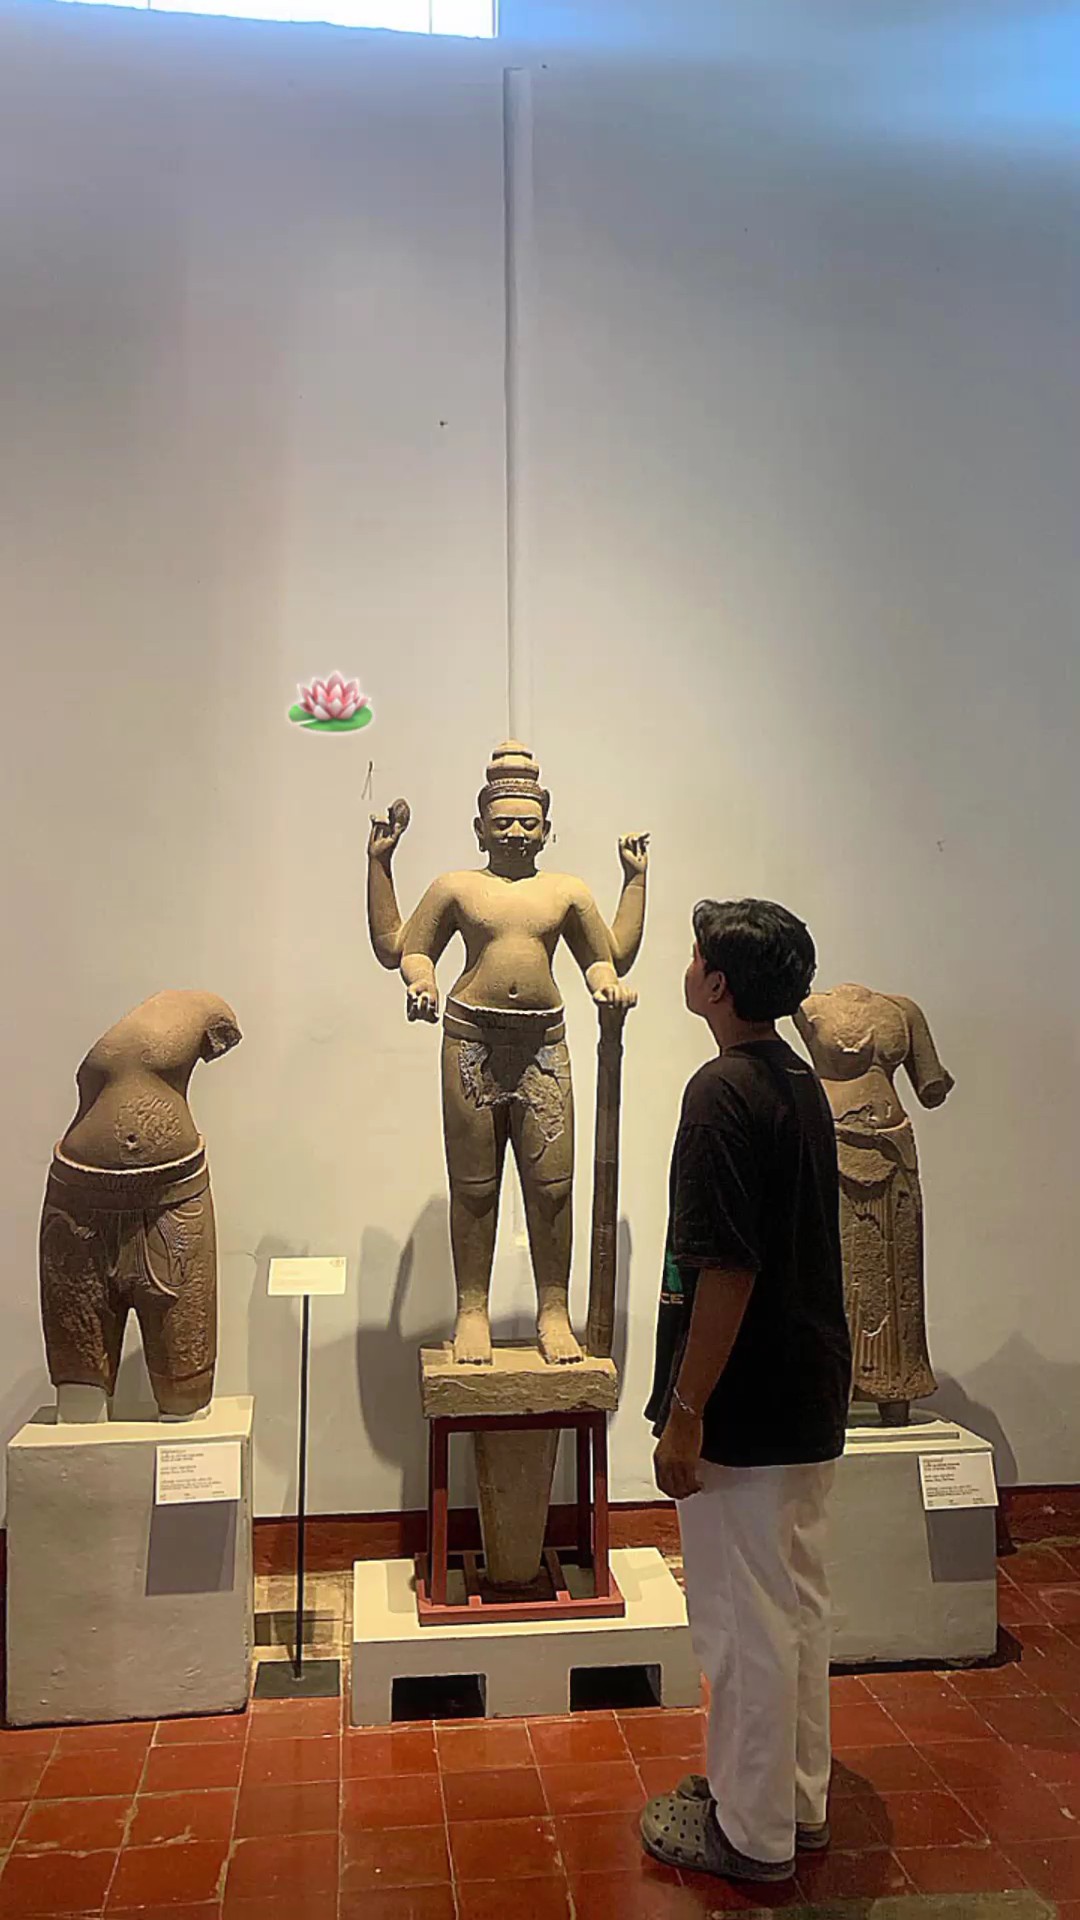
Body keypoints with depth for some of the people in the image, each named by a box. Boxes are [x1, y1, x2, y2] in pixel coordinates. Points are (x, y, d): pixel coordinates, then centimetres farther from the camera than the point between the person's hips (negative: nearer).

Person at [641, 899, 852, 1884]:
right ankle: (797, 1799, 35)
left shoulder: (724, 1092, -21)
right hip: (813, 1399, 9)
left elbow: (725, 1269, -24)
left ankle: (751, 1832, 21)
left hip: (746, 1409, -9)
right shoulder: (805, 1083, 8)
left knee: (744, 1620, 6)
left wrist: (685, 1413, -18)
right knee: (798, 1603, 19)